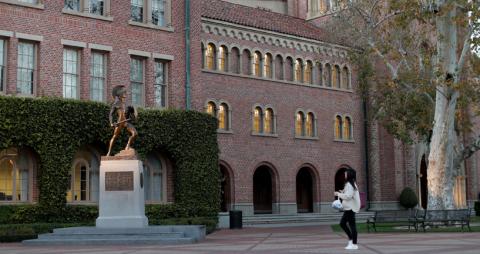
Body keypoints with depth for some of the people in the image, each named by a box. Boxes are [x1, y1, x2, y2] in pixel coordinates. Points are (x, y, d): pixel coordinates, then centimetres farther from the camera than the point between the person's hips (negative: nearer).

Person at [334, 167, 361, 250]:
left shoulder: (349, 184, -15)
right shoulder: (352, 184, 16)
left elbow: (348, 196, -21)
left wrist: (338, 194, -10)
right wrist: (342, 192, 12)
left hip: (350, 208, -11)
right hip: (349, 207, 11)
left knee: (352, 225, -5)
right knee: (342, 223, 15)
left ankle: (354, 244, -1)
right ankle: (351, 239, 19)